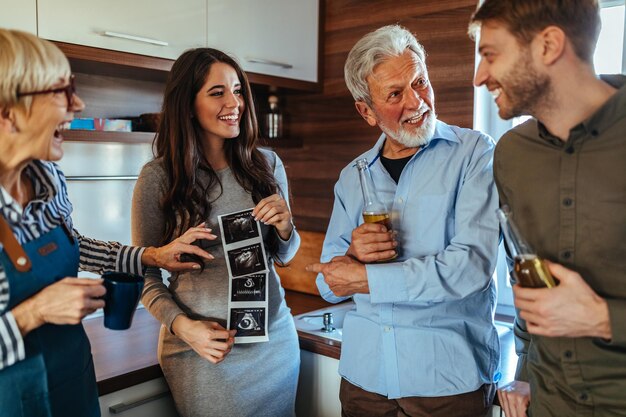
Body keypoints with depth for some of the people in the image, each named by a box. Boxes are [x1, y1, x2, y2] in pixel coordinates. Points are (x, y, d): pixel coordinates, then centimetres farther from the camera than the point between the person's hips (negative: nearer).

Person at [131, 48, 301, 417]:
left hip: (274, 339, 4)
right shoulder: (158, 177, -9)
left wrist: (285, 228, -11)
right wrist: (181, 325, -17)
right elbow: (145, 272, -3)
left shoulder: (267, 164, 1)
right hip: (202, 348, -3)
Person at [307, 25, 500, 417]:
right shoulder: (352, 178, 5)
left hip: (449, 375, -3)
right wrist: (353, 256, -16)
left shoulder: (474, 153, -7)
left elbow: (472, 264, -19)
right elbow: (330, 285, 6)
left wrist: (366, 278, -15)